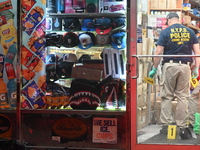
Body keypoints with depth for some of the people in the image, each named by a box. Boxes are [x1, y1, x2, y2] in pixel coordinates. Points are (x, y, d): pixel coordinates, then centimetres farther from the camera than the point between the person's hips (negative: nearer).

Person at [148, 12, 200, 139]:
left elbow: (158, 52, -2)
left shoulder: (165, 32, 2)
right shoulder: (190, 32, 10)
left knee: (166, 96, 6)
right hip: (185, 66, 2)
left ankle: (166, 125, 4)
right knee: (183, 97, 4)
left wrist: (154, 69, 6)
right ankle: (183, 127, 2)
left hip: (170, 66, -2)